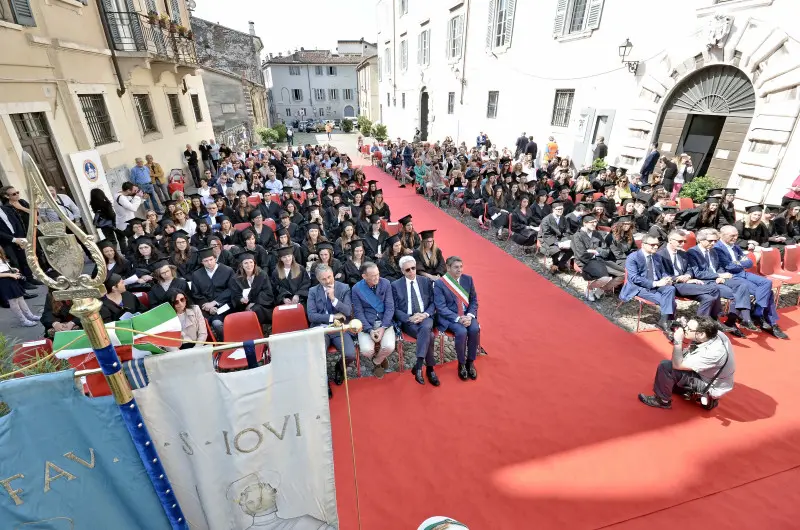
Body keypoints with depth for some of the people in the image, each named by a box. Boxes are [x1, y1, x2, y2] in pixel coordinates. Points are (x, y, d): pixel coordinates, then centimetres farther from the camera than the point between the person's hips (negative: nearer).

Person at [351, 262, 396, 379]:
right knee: (366, 350, -24)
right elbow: (358, 312, -5)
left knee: (389, 347, -25)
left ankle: (377, 361, 12)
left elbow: (390, 307, -5)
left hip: (385, 323, 1)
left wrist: (383, 327, -16)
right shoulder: (356, 289, -6)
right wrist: (370, 330, -18)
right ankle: (380, 359, 15)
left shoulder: (385, 283, -4)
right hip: (366, 324, 0)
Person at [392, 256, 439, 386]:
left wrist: (426, 314, -11)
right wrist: (409, 318, -17)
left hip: (425, 317, 2)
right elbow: (396, 309, 0)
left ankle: (418, 366, -31)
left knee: (426, 328, -35)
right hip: (407, 320, -2)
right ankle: (430, 368, -15)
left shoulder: (426, 281, 9)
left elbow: (432, 303, 9)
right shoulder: (396, 285, 3)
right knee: (430, 336, -29)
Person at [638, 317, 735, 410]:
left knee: (666, 366, -20)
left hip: (710, 388, -8)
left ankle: (662, 400, -1)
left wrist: (678, 340, -30)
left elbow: (677, 365, -32)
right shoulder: (714, 334, -15)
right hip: (708, 375, 8)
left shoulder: (713, 352, -37)